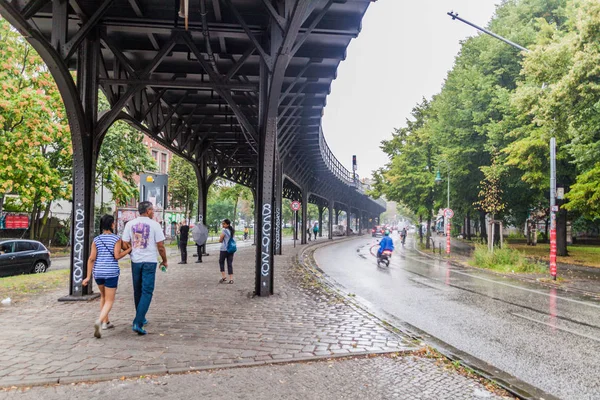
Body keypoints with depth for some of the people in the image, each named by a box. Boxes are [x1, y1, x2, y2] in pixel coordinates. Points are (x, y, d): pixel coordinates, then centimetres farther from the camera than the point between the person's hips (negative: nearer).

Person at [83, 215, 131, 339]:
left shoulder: (96, 240, 4)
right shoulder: (116, 238, -6)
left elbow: (91, 258, 0)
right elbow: (117, 255, -15)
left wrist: (88, 276, 1)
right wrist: (129, 249, 0)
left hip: (98, 272, 4)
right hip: (111, 272, -4)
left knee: (103, 296, 26)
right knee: (109, 301, 1)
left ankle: (106, 322, 31)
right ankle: (99, 321, -23)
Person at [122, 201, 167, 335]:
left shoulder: (130, 224, 3)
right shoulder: (154, 225, -7)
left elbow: (125, 244, 4)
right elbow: (160, 245, -6)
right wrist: (164, 260, 8)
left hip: (135, 261, 4)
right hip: (150, 261, -4)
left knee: (137, 290, 17)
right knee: (147, 292, -3)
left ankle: (141, 318, 30)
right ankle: (138, 323, -12)